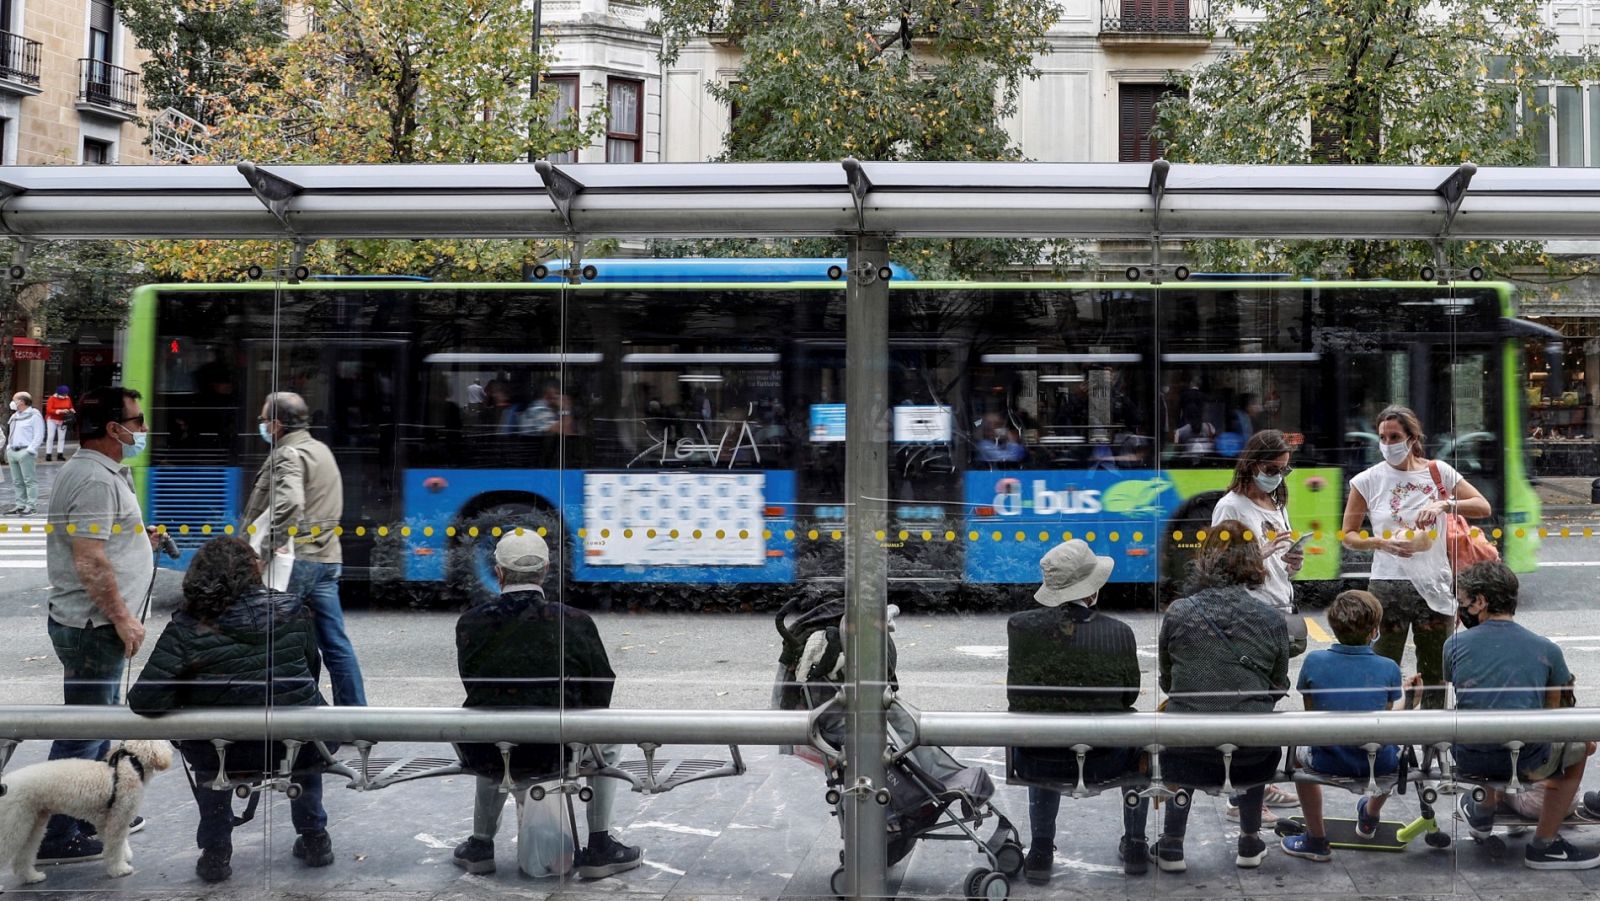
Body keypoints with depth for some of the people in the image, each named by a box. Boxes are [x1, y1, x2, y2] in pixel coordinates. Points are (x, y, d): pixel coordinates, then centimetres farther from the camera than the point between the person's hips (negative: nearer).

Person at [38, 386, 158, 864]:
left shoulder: (100, 471, 14)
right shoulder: (96, 480, -20)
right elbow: (89, 561, -25)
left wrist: (137, 537, 14)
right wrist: (122, 617, -20)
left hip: (91, 624, 11)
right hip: (92, 626, -11)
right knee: (83, 731, -4)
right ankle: (56, 837, 3)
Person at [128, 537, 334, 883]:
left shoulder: (186, 628, -10)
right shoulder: (293, 611, -2)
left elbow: (145, 700, -14)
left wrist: (188, 698, 6)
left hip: (230, 756, -1)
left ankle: (215, 852, 29)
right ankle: (314, 839, 37)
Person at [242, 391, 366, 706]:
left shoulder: (288, 456, -11)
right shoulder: (322, 450, 18)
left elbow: (289, 505, -30)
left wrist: (269, 547, -23)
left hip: (296, 560, -9)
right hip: (326, 558, 9)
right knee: (335, 642, 9)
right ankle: (354, 708, 9)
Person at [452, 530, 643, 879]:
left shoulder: (470, 623, -1)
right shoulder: (575, 621, -4)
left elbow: (472, 683, 9)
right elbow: (601, 691, 3)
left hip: (487, 757, 2)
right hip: (555, 754, -2)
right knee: (607, 742, 30)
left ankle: (480, 845, 42)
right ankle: (599, 849, 27)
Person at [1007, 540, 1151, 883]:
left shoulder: (1020, 625, -12)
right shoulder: (1119, 633, -13)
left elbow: (1017, 690, 3)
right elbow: (1129, 695, 1)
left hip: (1033, 763, 1)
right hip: (1102, 763, -1)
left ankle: (1041, 852, 37)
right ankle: (1135, 847, 40)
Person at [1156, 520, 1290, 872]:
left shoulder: (1177, 613, -7)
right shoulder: (1272, 619, -6)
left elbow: (1166, 682, 6)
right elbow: (1278, 689, 6)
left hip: (1186, 753, 0)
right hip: (1251, 757, 1)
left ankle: (1172, 846, 32)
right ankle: (1250, 842, 39)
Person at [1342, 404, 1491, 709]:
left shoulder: (1437, 472, 2)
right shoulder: (1367, 481, -2)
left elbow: (1483, 507, -1)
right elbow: (1348, 535, 3)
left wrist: (1445, 504, -18)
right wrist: (1381, 543, -16)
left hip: (1435, 587, 2)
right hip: (1387, 588, -2)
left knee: (1436, 675, 12)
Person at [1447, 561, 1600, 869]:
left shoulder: (1454, 644, -1)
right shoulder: (1546, 649, -2)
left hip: (1469, 759, 3)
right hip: (1524, 763, -3)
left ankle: (1484, 813, 52)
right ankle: (1544, 844, 26)